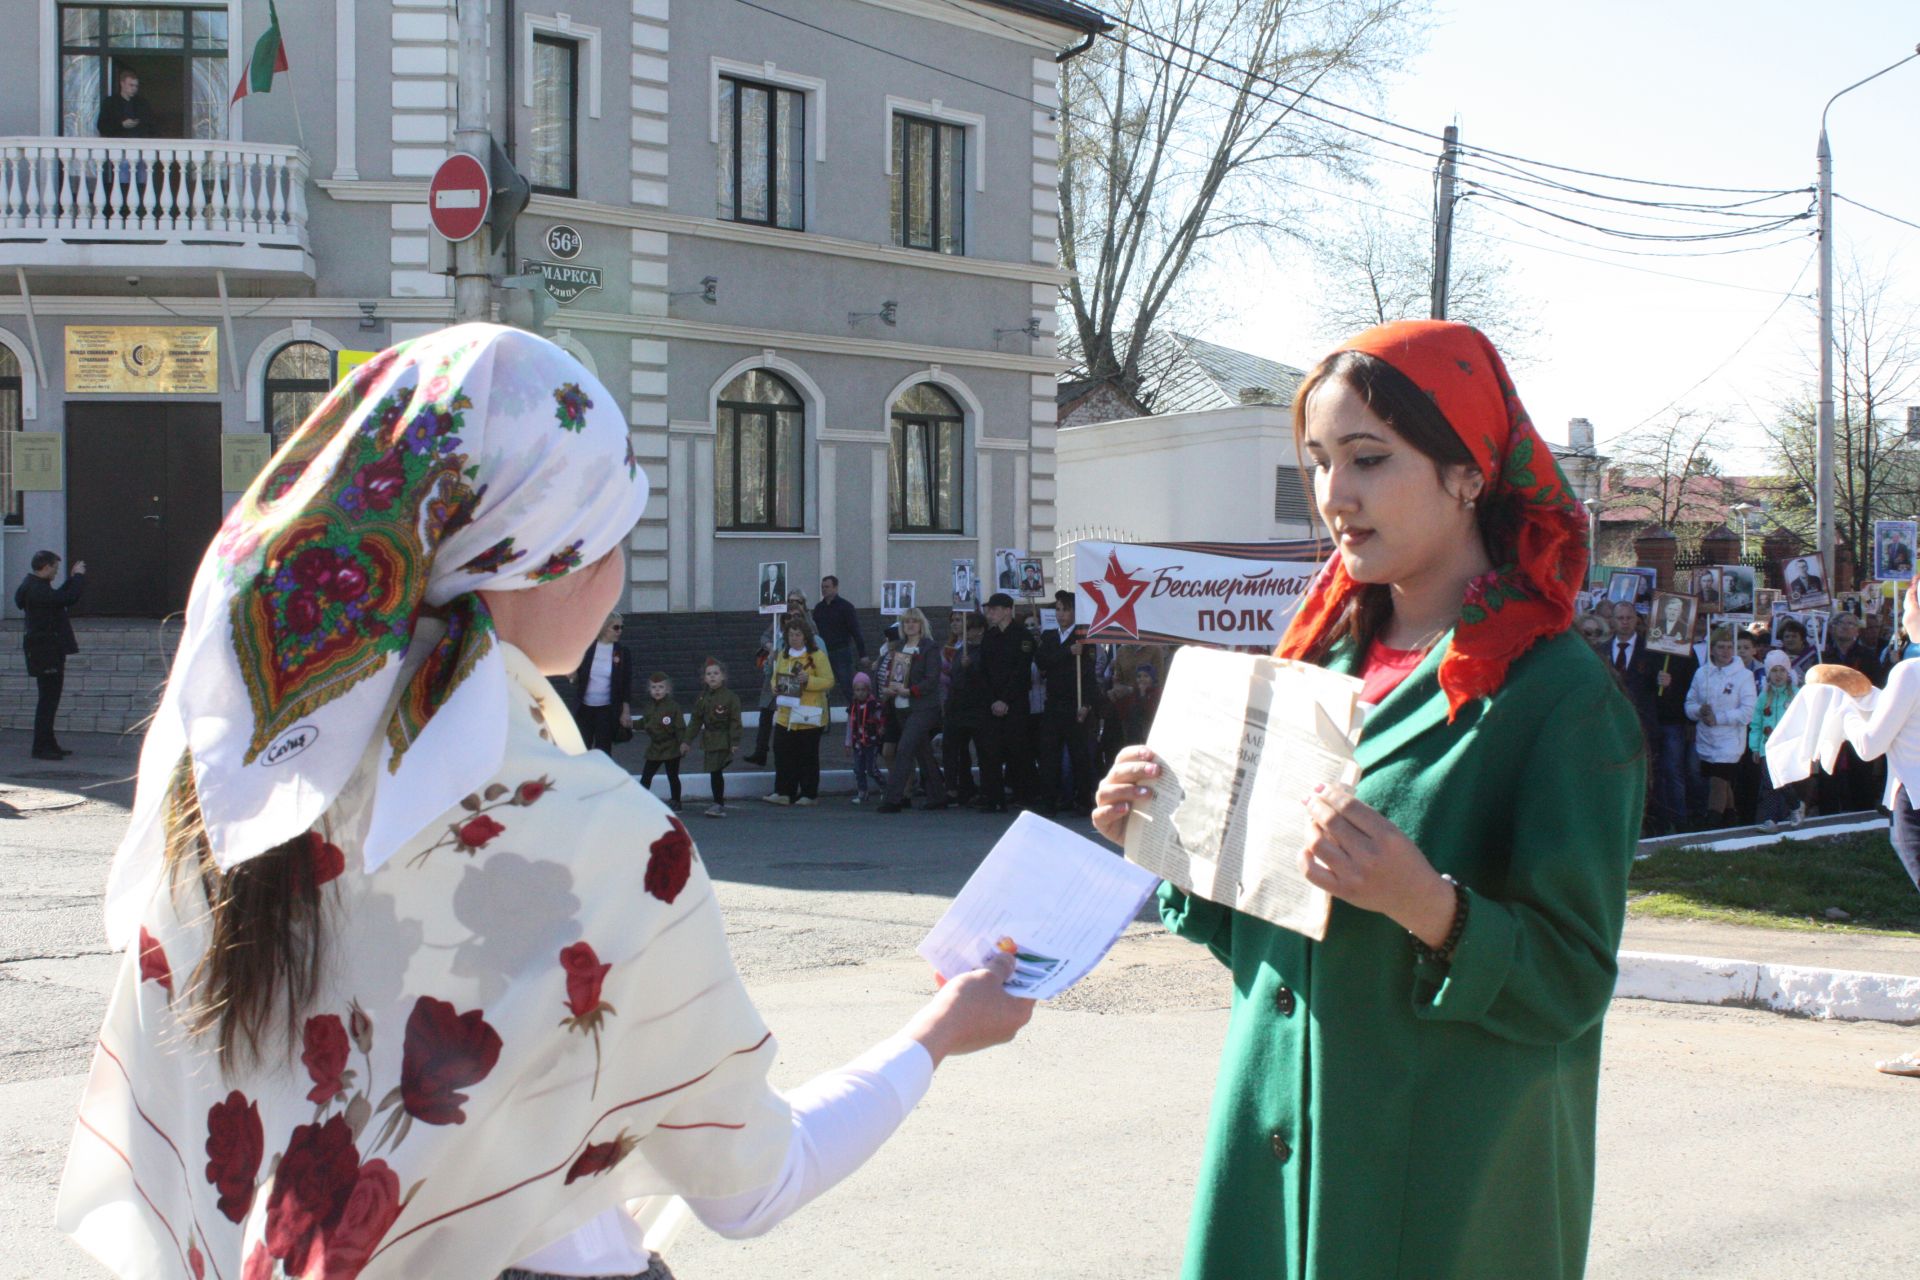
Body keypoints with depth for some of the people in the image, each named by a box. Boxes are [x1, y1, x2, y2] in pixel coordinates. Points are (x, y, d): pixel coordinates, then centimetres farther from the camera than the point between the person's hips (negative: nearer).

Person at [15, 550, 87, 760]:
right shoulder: (36, 589, -20)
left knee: (50, 697, 15)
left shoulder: (36, 586, 13)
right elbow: (68, 598, -25)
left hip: (49, 651, 11)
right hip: (46, 652, -11)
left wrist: (73, 577, 19)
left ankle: (48, 744, 22)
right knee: (48, 698, -7)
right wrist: (78, 576, -12)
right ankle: (41, 747, -5)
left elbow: (59, 597, 26)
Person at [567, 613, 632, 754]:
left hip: (607, 710, -1)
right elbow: (576, 677, 7)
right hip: (584, 707, 1)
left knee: (603, 752, 5)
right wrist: (573, 675, -17)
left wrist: (626, 711, -5)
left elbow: (627, 684, 0)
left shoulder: (622, 652, -1)